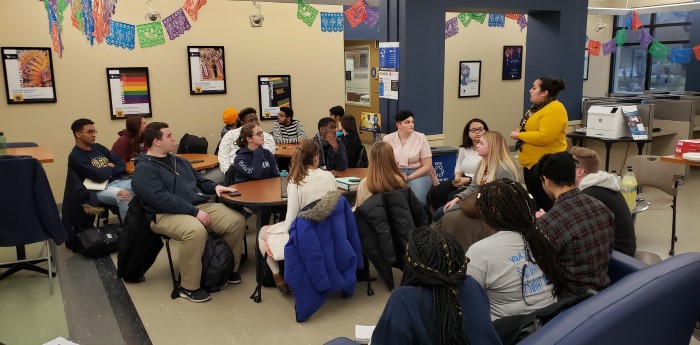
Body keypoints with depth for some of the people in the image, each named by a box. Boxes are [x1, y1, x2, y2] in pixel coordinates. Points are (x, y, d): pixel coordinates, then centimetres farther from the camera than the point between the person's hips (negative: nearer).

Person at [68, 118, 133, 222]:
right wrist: (109, 167, 2)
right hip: (99, 190, -7)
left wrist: (108, 172, -7)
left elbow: (121, 163, 11)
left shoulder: (97, 147, 16)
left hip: (116, 181, 7)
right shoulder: (76, 157, -7)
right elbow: (99, 176, -18)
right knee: (125, 196, -37)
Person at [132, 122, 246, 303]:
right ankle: (188, 287, -21)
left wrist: (214, 187, 6)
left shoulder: (179, 161, 20)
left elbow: (199, 180, 29)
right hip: (167, 214, -8)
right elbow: (161, 199, -20)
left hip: (200, 205, 8)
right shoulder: (144, 169, -7)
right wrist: (194, 212, -24)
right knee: (196, 231, -39)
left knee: (237, 220, -12)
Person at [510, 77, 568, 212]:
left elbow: (544, 137, -29)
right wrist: (518, 132, -2)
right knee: (534, 201, 18)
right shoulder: (537, 107, 12)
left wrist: (519, 135, -18)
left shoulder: (554, 109, -19)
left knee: (545, 204, -2)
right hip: (531, 163, 10)